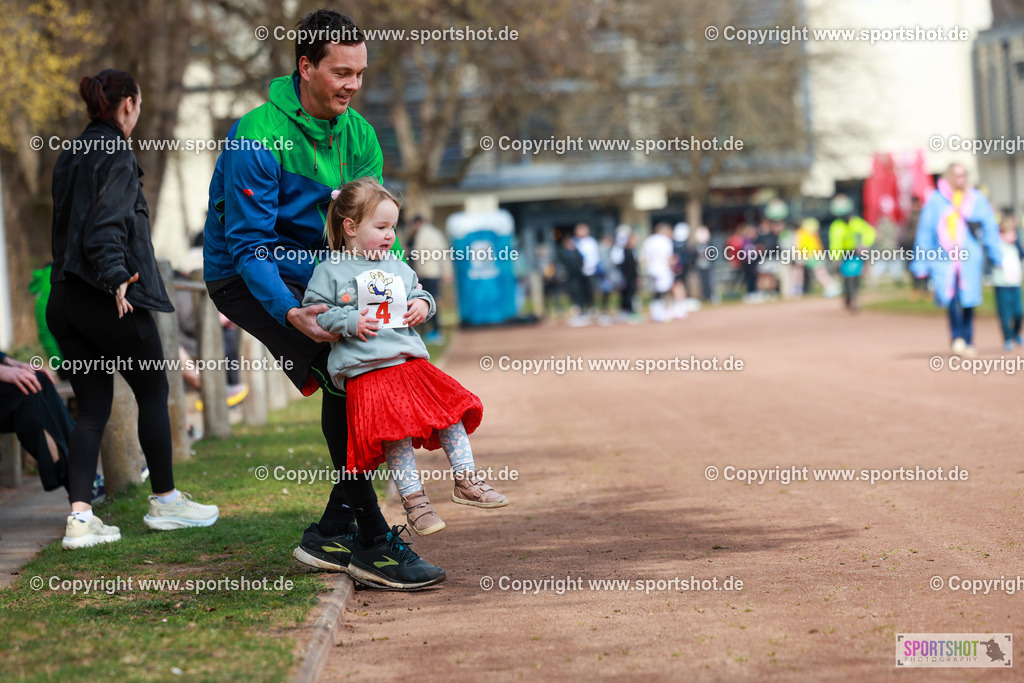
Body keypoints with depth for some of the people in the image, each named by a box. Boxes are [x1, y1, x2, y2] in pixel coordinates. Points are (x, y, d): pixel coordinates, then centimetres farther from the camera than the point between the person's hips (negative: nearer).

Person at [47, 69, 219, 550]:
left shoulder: (71, 155, 15)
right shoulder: (116, 155, -10)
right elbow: (106, 224, -21)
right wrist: (117, 276, -31)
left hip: (67, 300, 8)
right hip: (110, 301, -8)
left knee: (92, 408, 7)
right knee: (153, 392, 9)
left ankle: (80, 516, -4)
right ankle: (165, 501, 18)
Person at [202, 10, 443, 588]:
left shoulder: (357, 132, -1)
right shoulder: (257, 136, -23)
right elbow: (248, 243, -24)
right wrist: (291, 313, -38)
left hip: (315, 272, 7)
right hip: (246, 278, -7)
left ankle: (333, 533, 5)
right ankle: (372, 540, -20)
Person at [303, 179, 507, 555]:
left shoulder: (398, 267, 17)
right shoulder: (330, 272, 1)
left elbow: (419, 294, 27)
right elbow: (314, 313, -1)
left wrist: (424, 305, 5)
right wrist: (349, 322, -13)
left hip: (411, 359, 6)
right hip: (365, 372, -6)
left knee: (451, 405, -4)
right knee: (395, 431, -15)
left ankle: (466, 480, 4)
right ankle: (413, 499, -6)